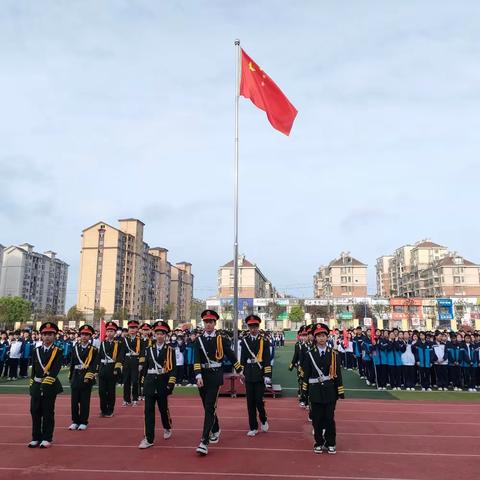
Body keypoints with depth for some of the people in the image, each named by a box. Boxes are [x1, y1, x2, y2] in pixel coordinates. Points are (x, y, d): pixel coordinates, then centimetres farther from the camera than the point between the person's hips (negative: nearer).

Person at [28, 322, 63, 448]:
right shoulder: (36, 351, 9)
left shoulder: (58, 351, -3)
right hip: (36, 385, 4)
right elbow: (33, 368, 11)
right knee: (35, 412, 7)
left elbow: (57, 368, -13)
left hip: (50, 386, -4)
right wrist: (32, 384, 8)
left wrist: (48, 379, -24)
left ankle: (47, 438, 12)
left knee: (48, 413, 2)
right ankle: (36, 438, 20)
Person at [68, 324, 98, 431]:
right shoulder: (75, 348, 10)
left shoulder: (94, 349, -2)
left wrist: (88, 376, -18)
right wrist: (71, 377, 12)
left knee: (85, 401, 2)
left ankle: (83, 422, 12)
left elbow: (94, 365, -9)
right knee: (74, 400, 6)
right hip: (76, 377, 3)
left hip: (87, 378, -3)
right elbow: (72, 363, 14)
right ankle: (75, 421, 19)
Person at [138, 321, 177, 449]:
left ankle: (167, 428, 38)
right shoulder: (149, 349, 7)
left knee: (163, 408, 11)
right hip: (150, 383, 2)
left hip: (163, 383, -2)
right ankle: (148, 438, 2)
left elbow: (173, 368, -7)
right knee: (149, 410, -2)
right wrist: (143, 381, 10)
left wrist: (171, 384, -13)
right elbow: (145, 366, 12)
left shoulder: (170, 350, -3)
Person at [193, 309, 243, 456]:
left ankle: (204, 442, -11)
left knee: (209, 408, -10)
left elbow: (231, 356, 7)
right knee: (208, 407, 16)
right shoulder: (199, 340, 2)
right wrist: (198, 376, -19)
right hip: (202, 376, 3)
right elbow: (196, 359, -7)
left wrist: (239, 371, 13)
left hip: (215, 376, -3)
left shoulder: (221, 339, -2)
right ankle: (215, 431, 38)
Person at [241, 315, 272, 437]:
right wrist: (241, 372, 10)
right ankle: (253, 427, 17)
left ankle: (263, 420, 25)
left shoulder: (264, 341, -2)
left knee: (259, 400, -4)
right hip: (248, 376, 3)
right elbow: (242, 359, 11)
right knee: (250, 402, 6)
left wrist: (267, 376, -10)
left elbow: (267, 360, -5)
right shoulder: (244, 340, 5)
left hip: (260, 376, -3)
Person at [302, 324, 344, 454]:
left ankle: (330, 443, 21)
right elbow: (306, 373, 4)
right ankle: (319, 442, 21)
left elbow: (337, 373, 1)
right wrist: (305, 391, 4)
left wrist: (341, 391, 0)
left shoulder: (333, 354, 0)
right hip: (315, 391, 0)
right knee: (317, 418, 6)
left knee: (329, 418, 6)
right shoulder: (310, 354, 0)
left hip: (330, 391, 0)